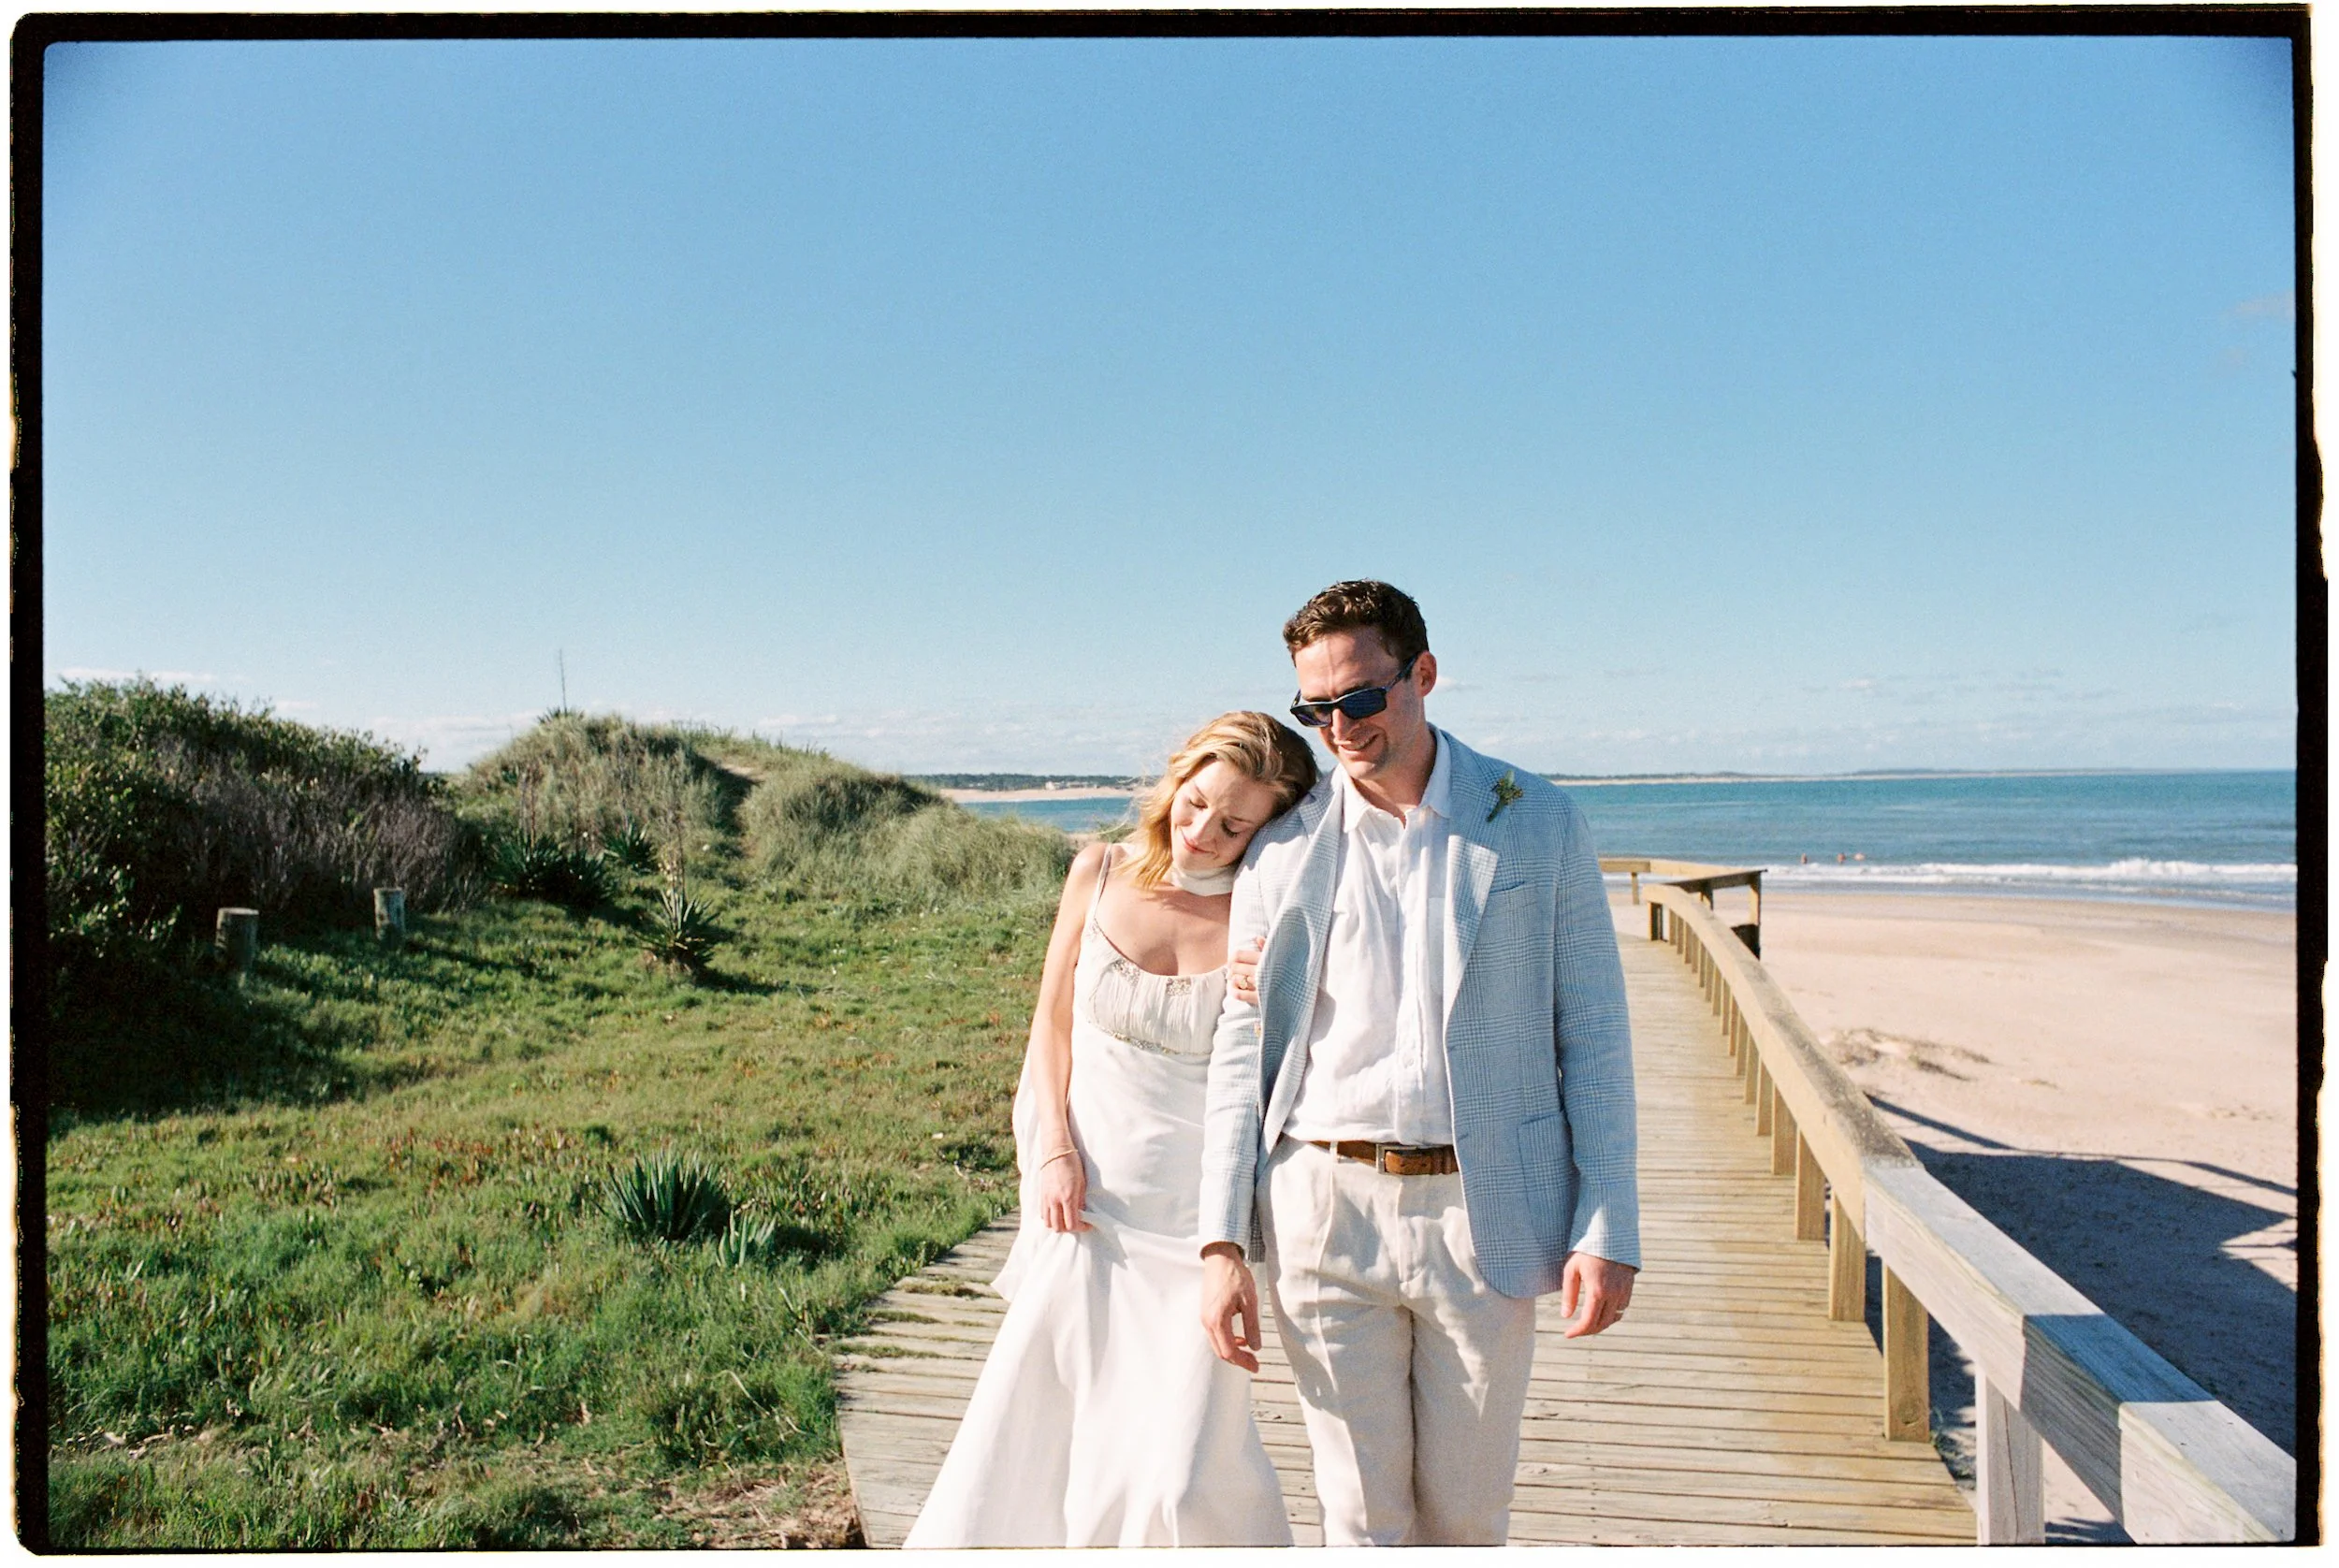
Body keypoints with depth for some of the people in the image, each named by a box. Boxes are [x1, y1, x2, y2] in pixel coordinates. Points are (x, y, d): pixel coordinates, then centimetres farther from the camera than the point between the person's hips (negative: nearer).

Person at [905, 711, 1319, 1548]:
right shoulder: (1101, 874, 1)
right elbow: (1052, 1027, 8)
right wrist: (1056, 1154, -1)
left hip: (1195, 1213, -3)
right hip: (1087, 1194, 3)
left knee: (1182, 1462, -5)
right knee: (1032, 1425, 11)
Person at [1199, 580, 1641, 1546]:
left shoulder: (1538, 825, 2)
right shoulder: (1281, 848, 4)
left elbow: (1592, 1033, 2)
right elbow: (1242, 1048, 6)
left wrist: (1607, 1228, -5)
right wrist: (1223, 1242, 0)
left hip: (1483, 1214, 0)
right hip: (1324, 1213, 1)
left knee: (1466, 1510, 12)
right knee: (1361, 1512, 9)